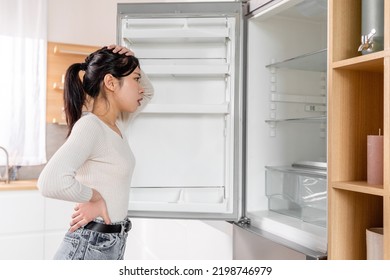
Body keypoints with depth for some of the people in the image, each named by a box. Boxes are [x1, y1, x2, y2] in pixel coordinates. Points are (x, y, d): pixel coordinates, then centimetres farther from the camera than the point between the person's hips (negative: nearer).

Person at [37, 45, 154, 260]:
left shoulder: (117, 124, 6)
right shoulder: (90, 126, -19)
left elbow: (147, 92, 23)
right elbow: (50, 182, -35)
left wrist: (131, 64, 6)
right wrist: (95, 197, -18)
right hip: (88, 247, -8)